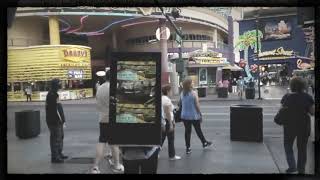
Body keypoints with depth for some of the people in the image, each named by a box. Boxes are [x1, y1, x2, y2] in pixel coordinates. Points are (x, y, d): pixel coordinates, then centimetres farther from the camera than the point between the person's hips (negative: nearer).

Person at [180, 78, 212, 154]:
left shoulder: (182, 94, 1)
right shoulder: (194, 93, -14)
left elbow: (180, 104, 7)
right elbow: (197, 105, -13)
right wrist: (200, 114, -4)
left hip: (184, 116, 4)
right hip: (194, 116, -4)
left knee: (187, 131, 10)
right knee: (198, 130, 13)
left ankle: (188, 148, 14)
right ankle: (204, 143, 34)